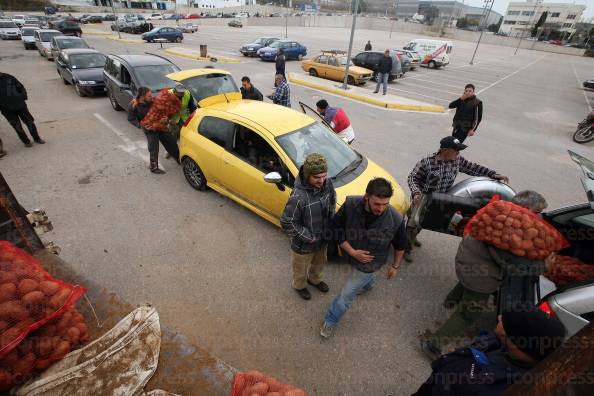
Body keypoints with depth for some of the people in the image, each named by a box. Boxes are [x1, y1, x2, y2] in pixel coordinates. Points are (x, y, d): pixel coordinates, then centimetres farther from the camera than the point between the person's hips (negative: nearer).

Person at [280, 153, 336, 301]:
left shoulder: (327, 183, -17)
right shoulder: (298, 197, -38)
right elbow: (287, 223, -28)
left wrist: (330, 226, 2)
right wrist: (309, 237, -21)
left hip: (323, 239, 6)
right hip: (303, 245, -6)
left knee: (319, 263, 34)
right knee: (301, 269, 25)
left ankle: (315, 279, 65)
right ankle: (299, 286, 57)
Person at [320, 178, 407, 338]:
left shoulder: (395, 219, -30)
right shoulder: (350, 205, -29)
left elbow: (400, 245, -9)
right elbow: (337, 228, -15)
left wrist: (395, 265, 4)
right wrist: (352, 251, -21)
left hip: (369, 263, -2)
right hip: (352, 254, 3)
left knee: (346, 295, 7)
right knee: (364, 277, 35)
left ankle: (330, 321, 34)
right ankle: (368, 283, 72)